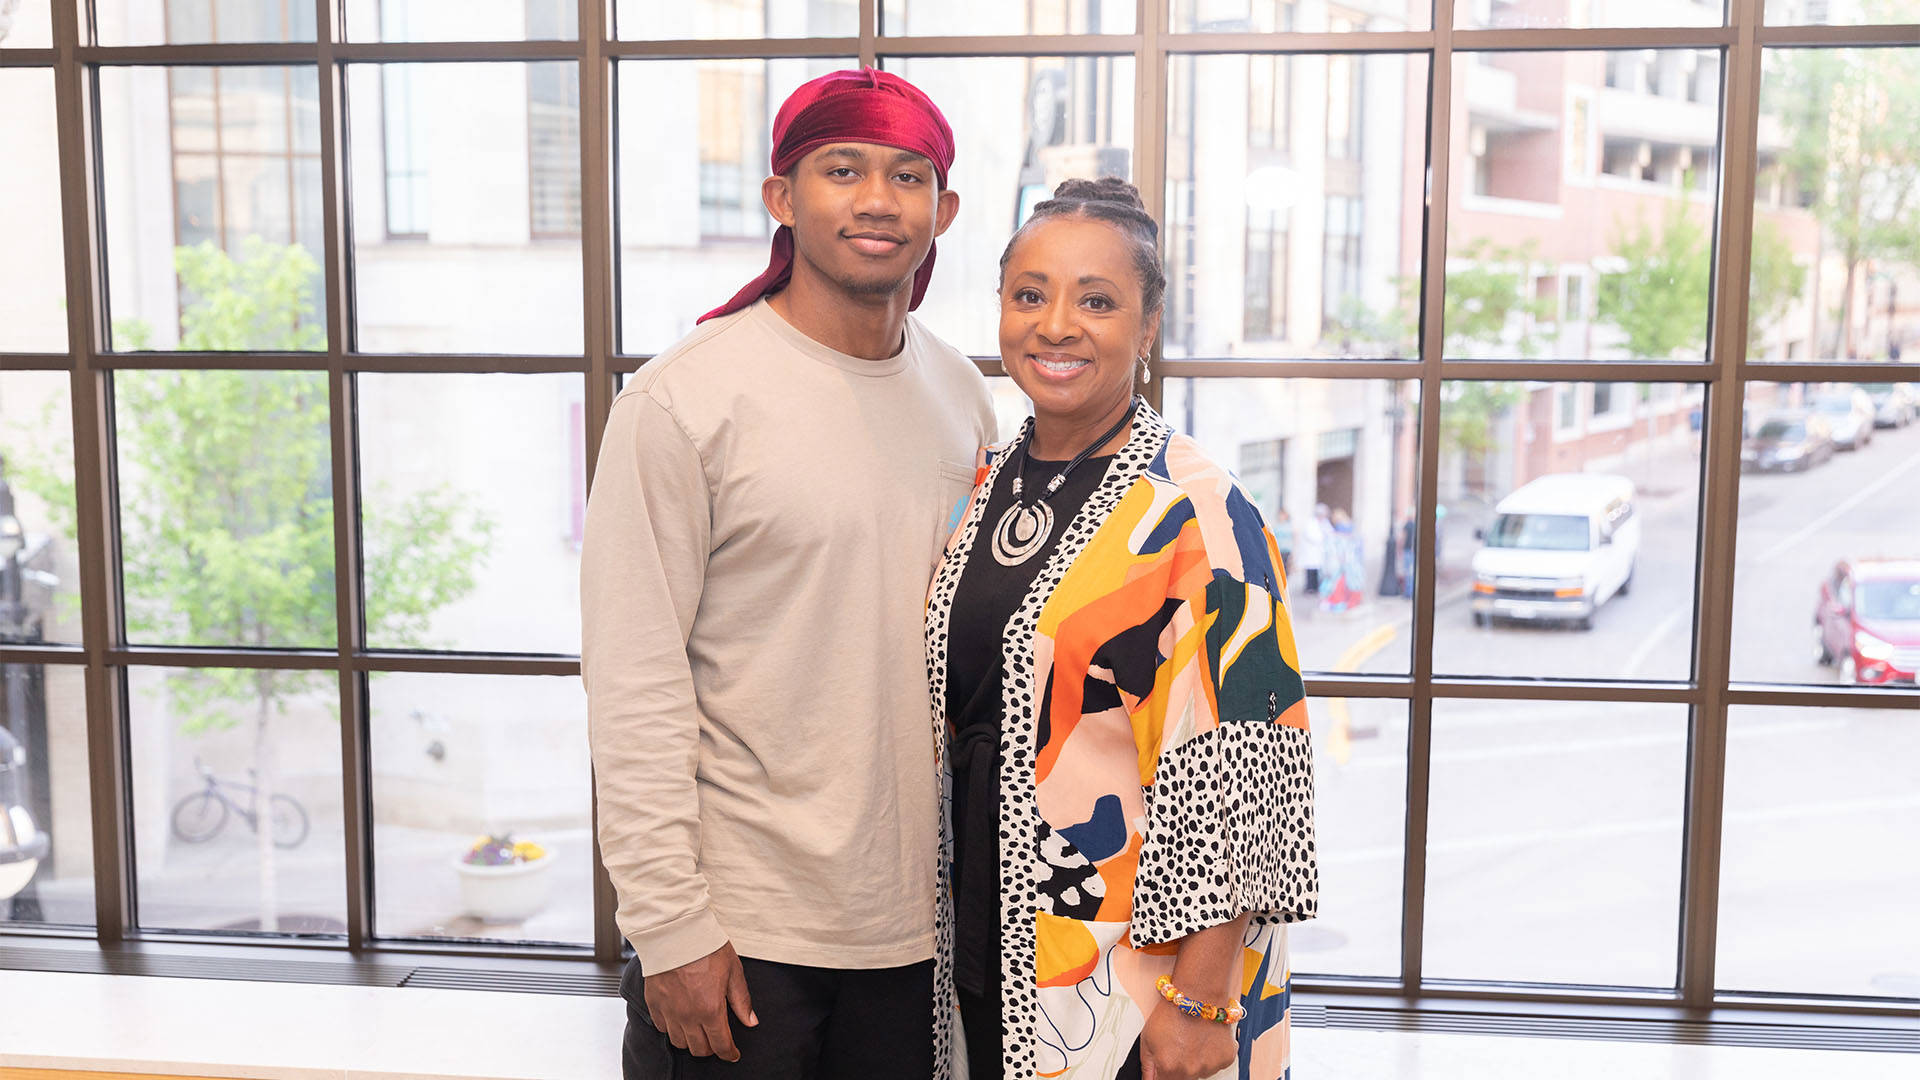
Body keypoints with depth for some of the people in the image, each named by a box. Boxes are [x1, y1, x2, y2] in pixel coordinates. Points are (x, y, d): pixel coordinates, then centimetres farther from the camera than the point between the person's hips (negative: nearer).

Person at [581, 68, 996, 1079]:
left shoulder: (962, 397, 5)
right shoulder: (685, 399, -12)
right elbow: (633, 691, -13)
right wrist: (670, 926, -14)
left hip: (916, 920, 5)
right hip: (738, 931, -5)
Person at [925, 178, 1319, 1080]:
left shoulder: (1197, 514, -15)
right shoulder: (984, 485, 4)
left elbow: (1238, 779, -17)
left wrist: (1201, 1001, -18)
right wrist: (946, 922, 13)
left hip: (1133, 976, -6)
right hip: (988, 941, 6)